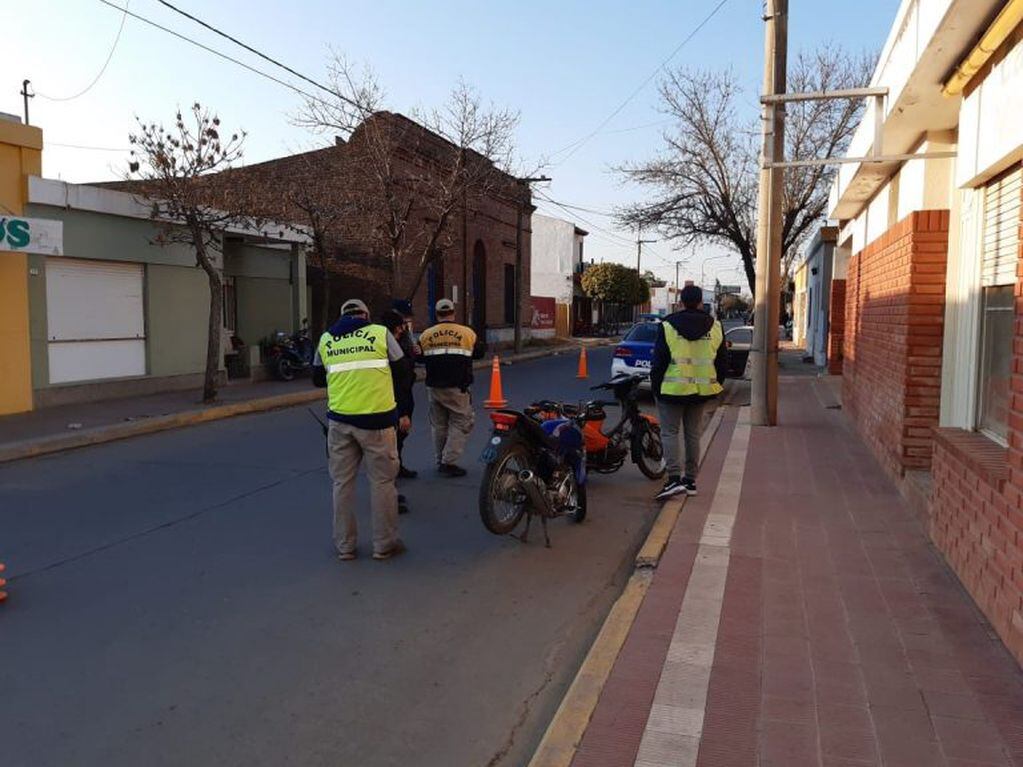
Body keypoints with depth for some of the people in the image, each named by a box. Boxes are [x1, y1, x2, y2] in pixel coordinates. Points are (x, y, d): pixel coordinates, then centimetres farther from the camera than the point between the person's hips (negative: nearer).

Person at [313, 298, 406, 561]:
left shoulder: (326, 338, 8)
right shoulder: (380, 332, 0)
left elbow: (318, 379, 16)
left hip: (340, 420, 3)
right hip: (376, 418, -2)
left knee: (342, 482, 12)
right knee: (381, 481, 8)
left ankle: (344, 546, 19)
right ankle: (384, 544, 15)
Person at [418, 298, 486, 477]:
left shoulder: (426, 335, 2)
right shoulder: (467, 333, -6)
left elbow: (419, 358, 12)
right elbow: (480, 352, 6)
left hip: (434, 388, 4)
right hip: (457, 388, -4)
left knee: (439, 425, 16)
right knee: (461, 423, 4)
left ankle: (441, 462, 23)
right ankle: (449, 462, -3)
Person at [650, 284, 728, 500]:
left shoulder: (668, 326, -8)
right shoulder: (715, 327, 4)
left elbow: (659, 361, -7)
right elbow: (723, 361, 10)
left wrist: (655, 386, 2)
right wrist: (715, 385, 20)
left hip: (672, 389, -4)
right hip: (702, 391, 4)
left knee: (670, 432, 2)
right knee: (693, 434, 13)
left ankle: (674, 478, -10)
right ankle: (691, 480, 18)